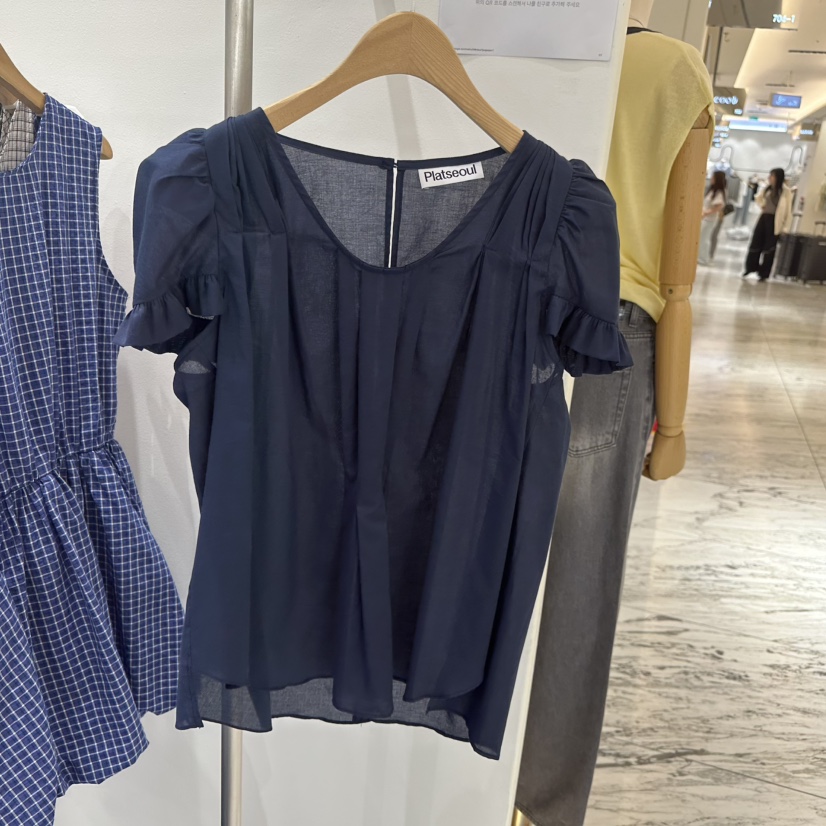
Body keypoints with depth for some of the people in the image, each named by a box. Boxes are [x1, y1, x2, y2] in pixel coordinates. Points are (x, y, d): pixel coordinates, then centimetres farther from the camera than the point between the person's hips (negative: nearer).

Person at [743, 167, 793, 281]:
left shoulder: (786, 191, -10)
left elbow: (788, 210, -11)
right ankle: (750, 268, 23)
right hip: (764, 218, 5)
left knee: (769, 248, 1)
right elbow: (758, 198, 27)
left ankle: (764, 274, 8)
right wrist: (762, 206, 8)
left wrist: (785, 228, -15)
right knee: (755, 244, 8)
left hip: (774, 221, -5)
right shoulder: (768, 188, 7)